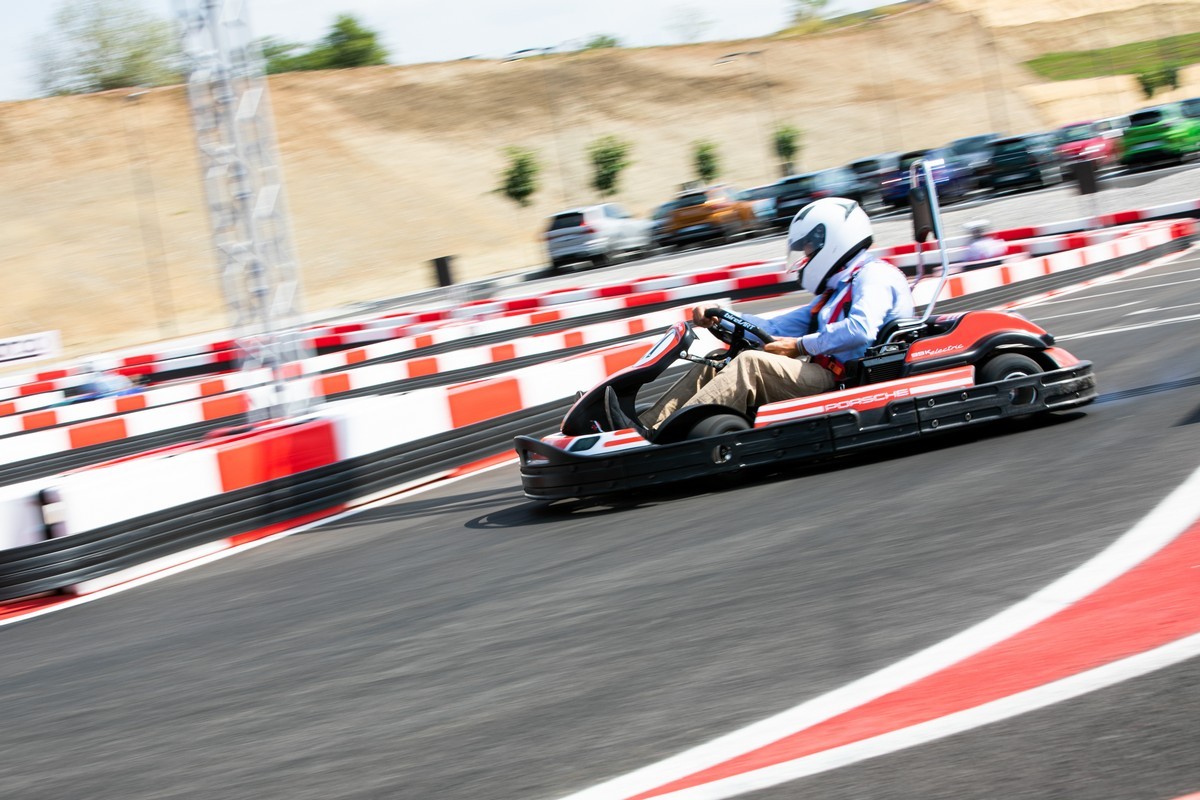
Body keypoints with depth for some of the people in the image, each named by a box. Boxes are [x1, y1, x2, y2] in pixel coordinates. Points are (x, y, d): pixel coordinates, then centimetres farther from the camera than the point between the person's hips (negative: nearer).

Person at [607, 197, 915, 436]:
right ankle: (644, 427, -15)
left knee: (750, 363, -27)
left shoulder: (873, 276, -2)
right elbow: (776, 329, 26)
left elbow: (860, 330, -22)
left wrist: (799, 346, -16)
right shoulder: (836, 291, 29)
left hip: (840, 382, -10)